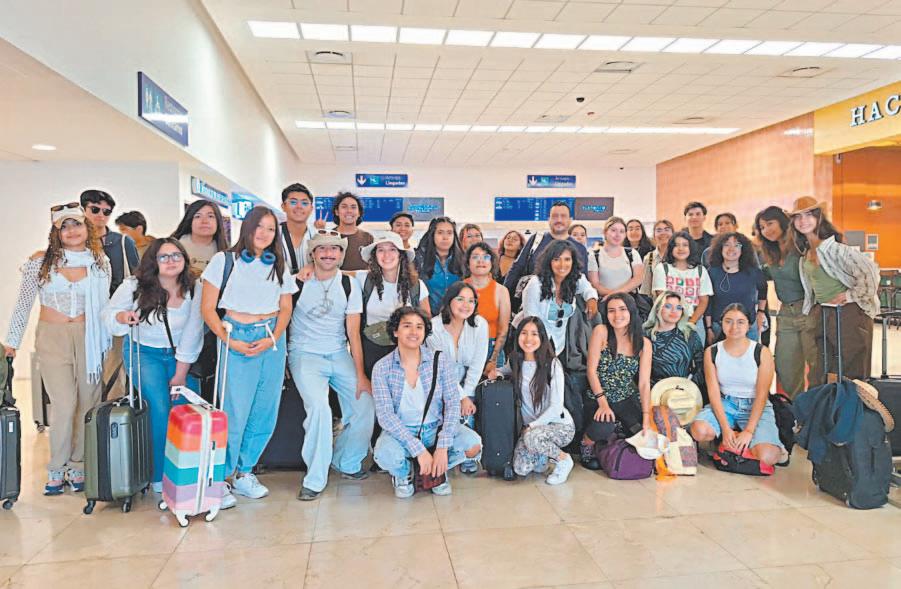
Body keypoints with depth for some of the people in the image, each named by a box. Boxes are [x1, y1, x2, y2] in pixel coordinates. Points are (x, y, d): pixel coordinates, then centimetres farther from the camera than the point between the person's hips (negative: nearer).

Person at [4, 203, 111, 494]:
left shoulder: (100, 262, 2)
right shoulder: (40, 261, -3)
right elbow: (23, 303, 3)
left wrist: (106, 340, 9)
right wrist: (12, 341, 5)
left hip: (89, 338, 2)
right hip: (52, 338, -2)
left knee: (87, 404, 4)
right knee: (65, 405, -7)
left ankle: (78, 465, 20)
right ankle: (56, 469, 11)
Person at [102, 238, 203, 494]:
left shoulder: (193, 291, -9)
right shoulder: (134, 286, -11)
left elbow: (192, 334, -6)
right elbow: (108, 312, -1)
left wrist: (181, 374, -6)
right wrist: (122, 316, -27)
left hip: (179, 355, 2)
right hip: (143, 353, -2)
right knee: (160, 408, -19)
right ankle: (160, 477, -4)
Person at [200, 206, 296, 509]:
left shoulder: (279, 266, 13)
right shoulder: (224, 260, 1)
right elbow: (207, 308, 0)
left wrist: (273, 338, -4)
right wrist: (230, 341, -10)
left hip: (272, 341, 4)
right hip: (237, 339, -4)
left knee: (266, 414, 6)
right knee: (235, 413, -6)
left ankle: (244, 473, 24)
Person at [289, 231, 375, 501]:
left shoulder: (350, 285, 3)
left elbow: (353, 333, 1)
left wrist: (360, 374, -4)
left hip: (339, 355, 4)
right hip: (305, 354, -3)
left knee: (366, 406, -9)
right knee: (319, 407, -27)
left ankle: (347, 463, 18)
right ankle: (315, 479, -9)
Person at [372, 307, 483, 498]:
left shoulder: (440, 361, -6)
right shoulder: (382, 368, -10)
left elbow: (453, 403, -10)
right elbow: (385, 415, -16)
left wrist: (443, 447, -22)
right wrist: (419, 449, -25)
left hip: (436, 427, 2)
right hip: (400, 431, -1)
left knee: (473, 445, -25)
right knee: (385, 454, -34)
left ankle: (437, 470, 9)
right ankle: (403, 473, 6)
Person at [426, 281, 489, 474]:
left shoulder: (480, 324, -11)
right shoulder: (434, 326, -16)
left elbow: (477, 364, -9)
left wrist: (466, 395, -15)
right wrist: (461, 397, -19)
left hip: (469, 380, 1)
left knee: (466, 412, -22)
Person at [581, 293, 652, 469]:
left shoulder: (643, 344, 0)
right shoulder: (601, 332, -9)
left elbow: (644, 383, -4)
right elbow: (591, 370, -10)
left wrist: (646, 418, -14)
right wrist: (603, 403, -18)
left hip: (627, 400, 4)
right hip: (598, 399, -3)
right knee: (604, 427, -33)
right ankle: (587, 445, 3)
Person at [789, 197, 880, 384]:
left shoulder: (833, 246, -17)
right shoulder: (805, 250, 8)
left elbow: (869, 269, -23)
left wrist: (852, 295, -15)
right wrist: (809, 311, 18)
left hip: (847, 313, -8)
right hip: (820, 313, 8)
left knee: (852, 371, 0)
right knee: (818, 373, 12)